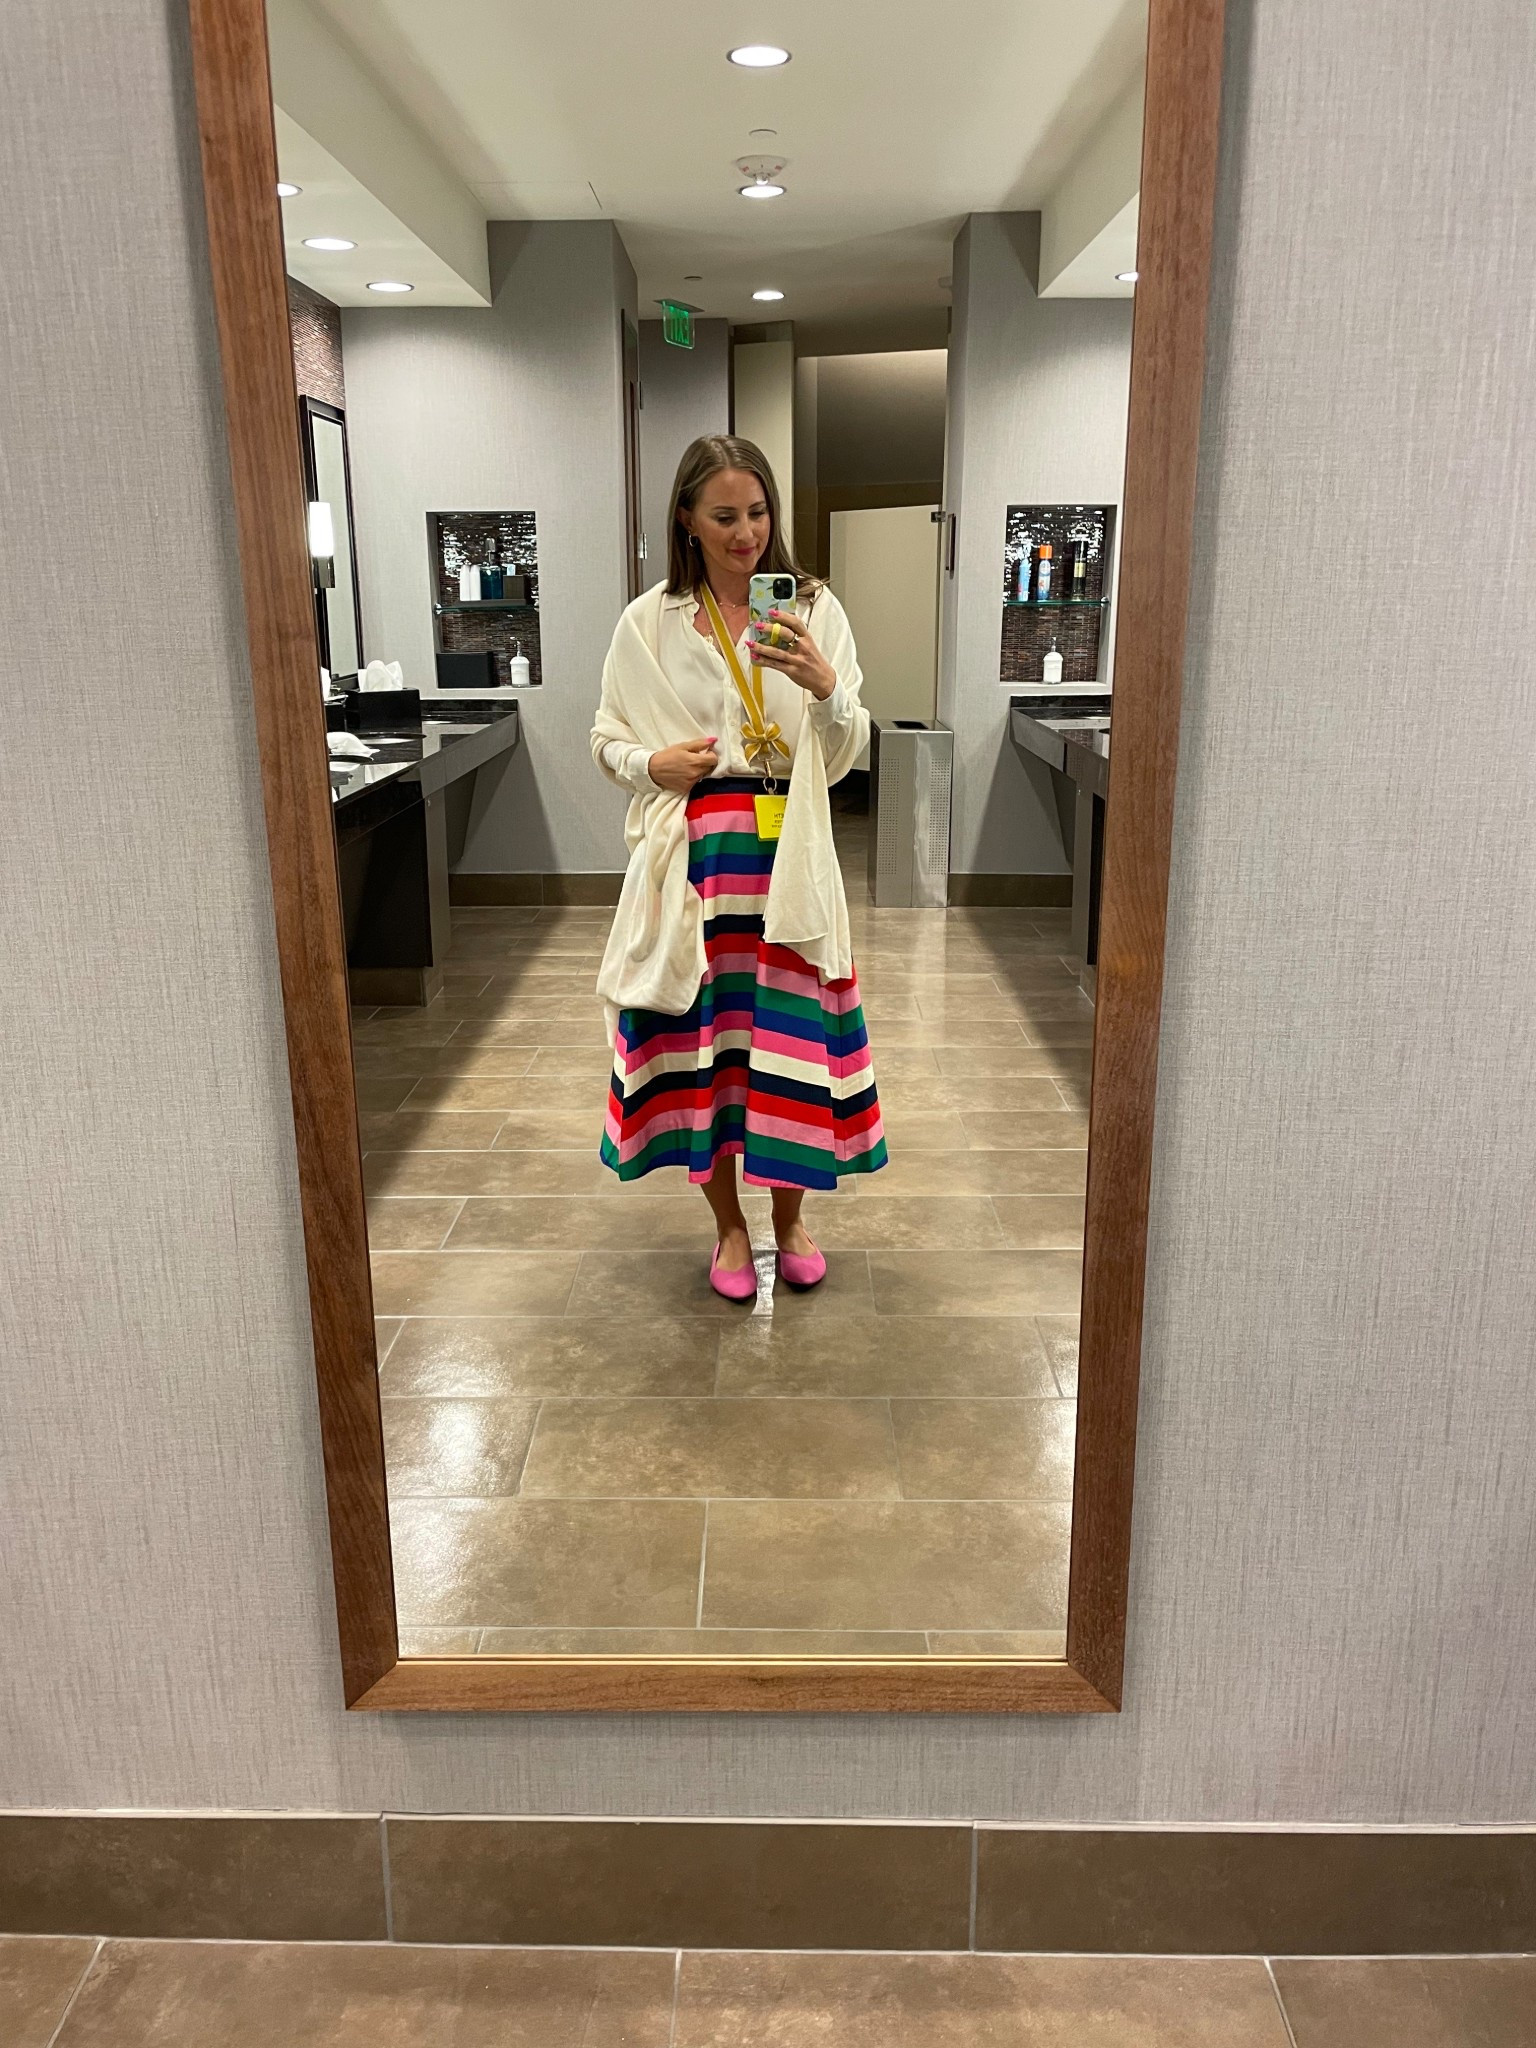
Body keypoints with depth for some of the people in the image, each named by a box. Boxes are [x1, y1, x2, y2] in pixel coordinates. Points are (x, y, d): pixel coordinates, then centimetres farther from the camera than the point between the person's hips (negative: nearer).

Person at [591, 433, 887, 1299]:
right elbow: (609, 740, 10)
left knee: (791, 1035, 4)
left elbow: (846, 756, -1)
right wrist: (654, 763, -11)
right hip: (691, 859, 0)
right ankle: (729, 1225, 27)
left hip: (789, 859, 0)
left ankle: (790, 1219, 28)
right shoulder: (649, 624, 2)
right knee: (700, 1037, 7)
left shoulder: (814, 609, 2)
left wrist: (825, 687, -20)